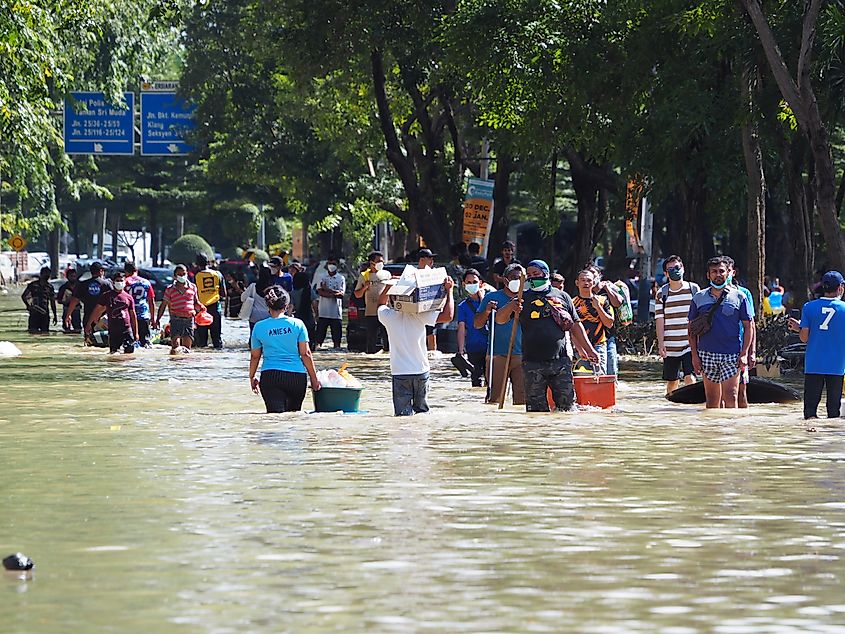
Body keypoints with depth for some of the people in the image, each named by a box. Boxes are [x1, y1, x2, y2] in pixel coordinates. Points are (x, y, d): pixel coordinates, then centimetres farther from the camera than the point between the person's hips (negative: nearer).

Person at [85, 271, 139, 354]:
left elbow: (133, 315, 13)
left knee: (129, 352, -7)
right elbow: (97, 310, 9)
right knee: (113, 353, 0)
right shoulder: (107, 295, 6)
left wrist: (136, 333, 10)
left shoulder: (129, 297, 9)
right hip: (113, 330, 0)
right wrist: (89, 324, 5)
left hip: (126, 329, 0)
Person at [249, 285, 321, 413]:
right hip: (297, 377, 1)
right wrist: (314, 378, 10)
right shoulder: (297, 324, 1)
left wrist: (252, 378, 27)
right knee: (294, 415, 16)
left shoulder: (259, 327, 3)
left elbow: (255, 356, 12)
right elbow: (305, 354, 1)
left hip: (270, 377, -1)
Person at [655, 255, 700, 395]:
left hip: (690, 345, -2)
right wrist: (660, 344, -5)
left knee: (690, 378, -15)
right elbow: (660, 320, 4)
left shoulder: (694, 289, 5)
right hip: (670, 346, 2)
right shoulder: (662, 294, 6)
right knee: (672, 381, 9)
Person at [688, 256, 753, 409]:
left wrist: (744, 354, -4)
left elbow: (748, 327, 4)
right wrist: (694, 355, 2)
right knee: (712, 398, 6)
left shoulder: (739, 297, 3)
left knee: (730, 397, -11)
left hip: (732, 356, -2)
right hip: (707, 354, 2)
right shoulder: (699, 298, 7)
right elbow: (692, 329, 11)